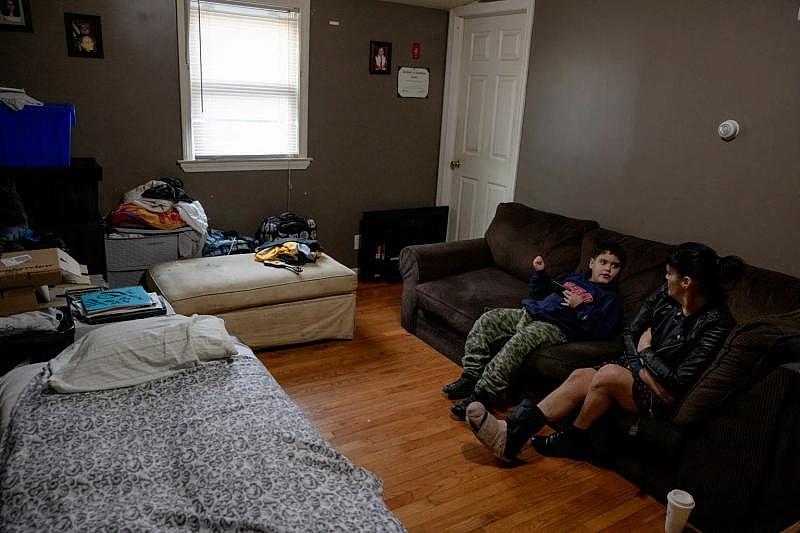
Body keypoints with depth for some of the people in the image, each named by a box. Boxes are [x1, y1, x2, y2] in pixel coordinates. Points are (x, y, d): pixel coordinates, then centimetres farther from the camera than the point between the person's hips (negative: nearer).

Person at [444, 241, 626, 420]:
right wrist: (539, 273, 20)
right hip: (529, 313, 7)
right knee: (486, 320, -12)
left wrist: (580, 306, -10)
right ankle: (470, 377, -15)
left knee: (519, 341, -35)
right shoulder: (572, 278, 28)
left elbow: (600, 331, -5)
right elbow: (538, 293, 35)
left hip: (555, 327, -7)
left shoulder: (611, 299, 11)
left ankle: (481, 395, -35)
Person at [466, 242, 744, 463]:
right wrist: (643, 368, -9)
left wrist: (646, 351, -11)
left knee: (609, 373, -31)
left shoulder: (717, 324, -21)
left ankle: (574, 440, -7)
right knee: (580, 377, -17)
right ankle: (511, 433, -22)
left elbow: (680, 383, -21)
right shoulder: (664, 296, -2)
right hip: (641, 370, 7)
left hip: (666, 399, -7)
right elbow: (630, 333, 5)